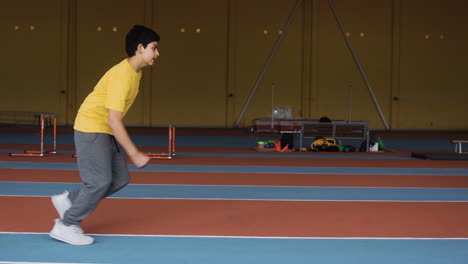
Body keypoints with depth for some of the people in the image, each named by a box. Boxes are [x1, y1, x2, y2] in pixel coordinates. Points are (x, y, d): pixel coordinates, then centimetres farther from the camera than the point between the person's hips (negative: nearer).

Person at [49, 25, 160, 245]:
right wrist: (134, 154, -26)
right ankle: (66, 226, 3)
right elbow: (114, 120, -27)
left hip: (107, 131, 9)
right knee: (100, 181, -11)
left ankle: (68, 201, 17)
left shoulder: (135, 73, 7)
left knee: (120, 179, 4)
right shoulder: (122, 75, -24)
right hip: (91, 127, -9)